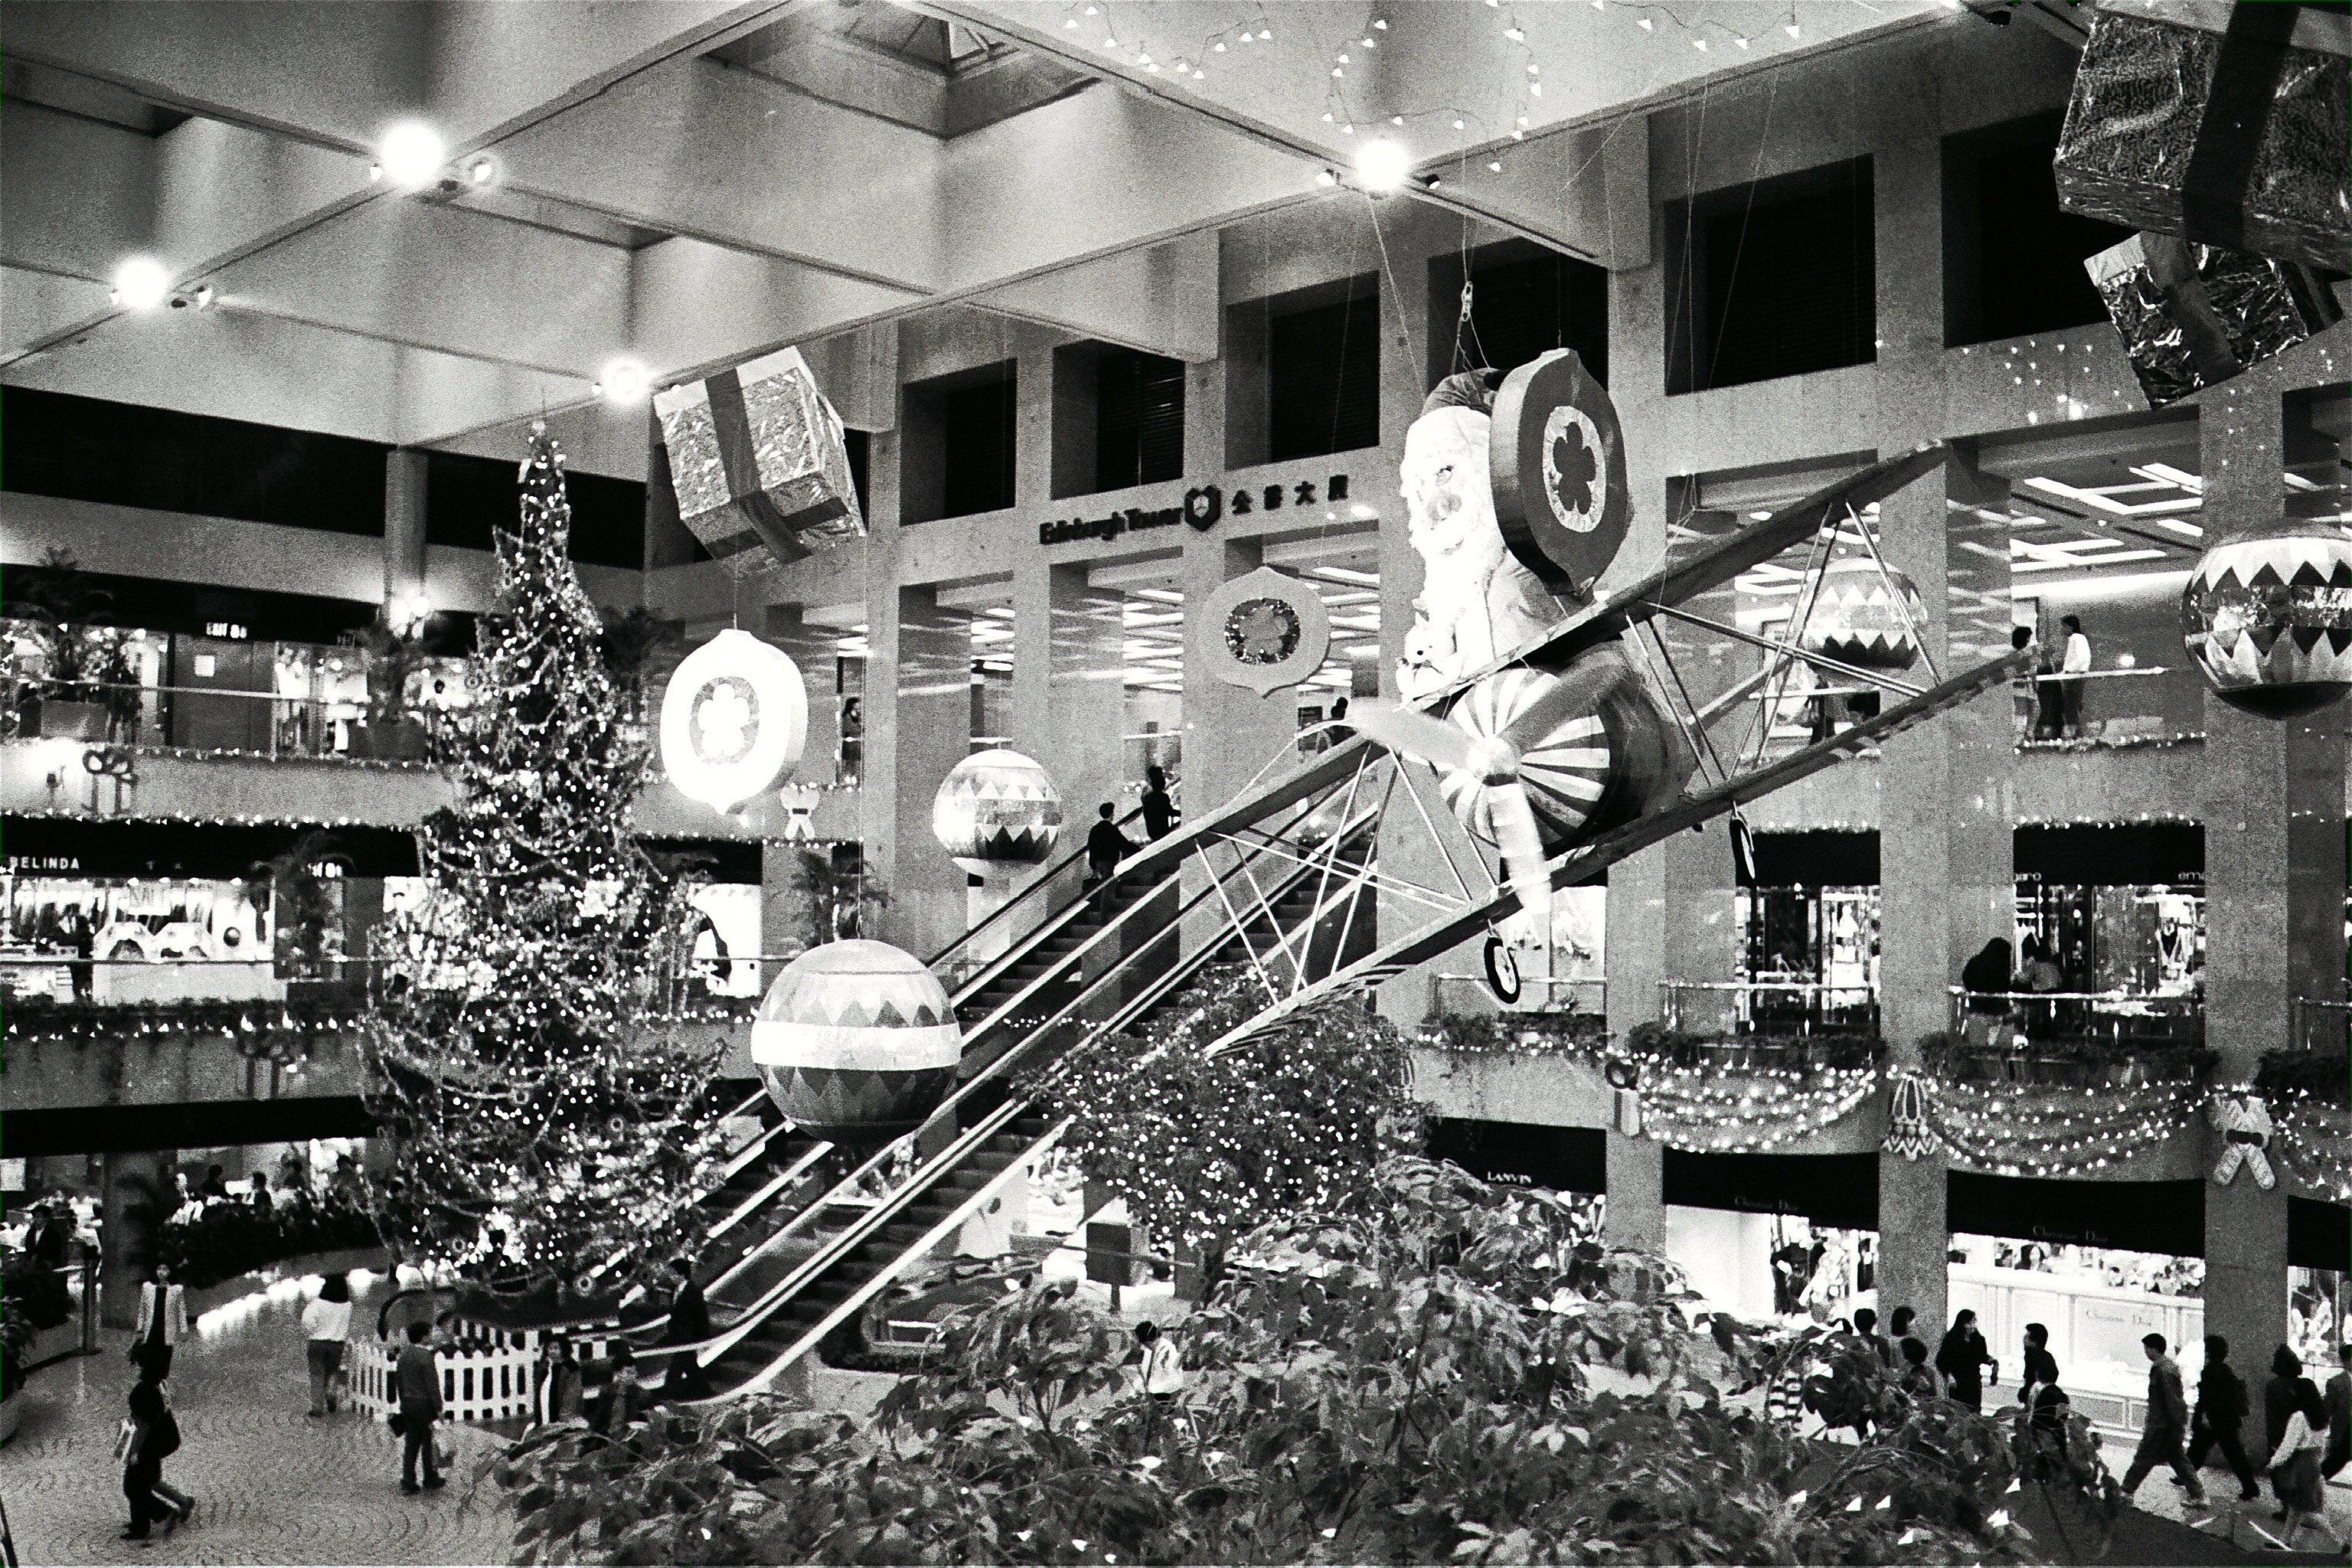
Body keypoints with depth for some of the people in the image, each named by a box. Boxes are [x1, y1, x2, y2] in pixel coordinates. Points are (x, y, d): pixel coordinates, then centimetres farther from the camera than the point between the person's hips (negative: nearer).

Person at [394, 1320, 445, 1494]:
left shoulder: (404, 1354, 5)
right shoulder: (426, 1357, -18)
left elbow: (398, 1380, 13)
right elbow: (432, 1385, -18)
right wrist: (438, 1408, -11)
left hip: (407, 1404, 7)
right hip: (424, 1405, -7)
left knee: (410, 1443, 11)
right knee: (428, 1443, 7)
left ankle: (408, 1481, 8)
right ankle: (431, 1478, 18)